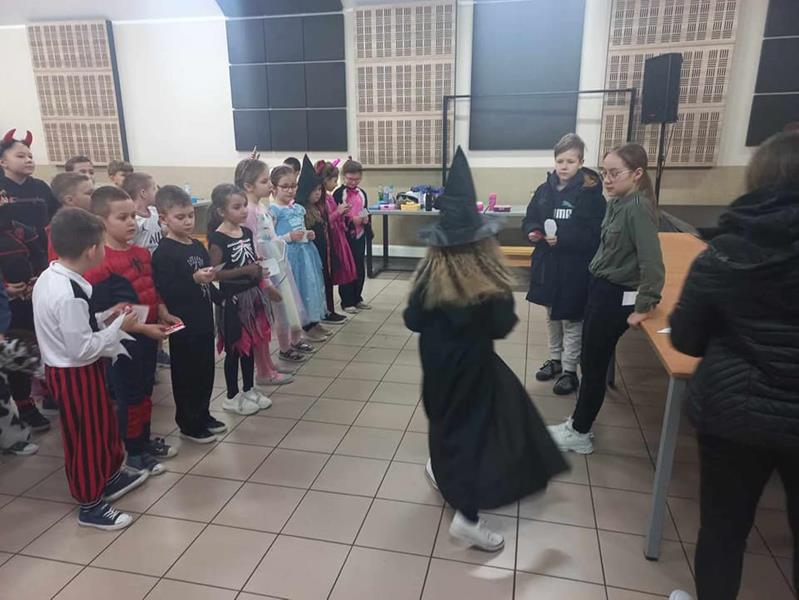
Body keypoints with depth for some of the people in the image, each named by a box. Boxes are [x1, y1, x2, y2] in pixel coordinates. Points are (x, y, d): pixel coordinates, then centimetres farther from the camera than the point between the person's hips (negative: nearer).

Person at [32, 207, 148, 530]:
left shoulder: (49, 278, 0)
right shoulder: (68, 295, -30)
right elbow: (82, 349, -27)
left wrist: (105, 319, 2)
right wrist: (118, 327, -17)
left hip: (65, 368, 10)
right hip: (75, 374, -10)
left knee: (103, 424, 24)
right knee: (85, 436, 8)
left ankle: (111, 476, 45)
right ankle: (90, 505, 27)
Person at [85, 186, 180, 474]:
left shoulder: (142, 253, 5)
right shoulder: (99, 264, -20)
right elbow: (103, 315, -21)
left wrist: (164, 315, 1)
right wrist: (144, 328, -22)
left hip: (148, 336, 8)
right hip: (123, 341, -8)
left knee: (145, 391, 20)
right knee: (129, 396, 7)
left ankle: (145, 440, 38)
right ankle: (134, 452, 24)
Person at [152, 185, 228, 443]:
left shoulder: (198, 247, 9)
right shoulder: (163, 253, -14)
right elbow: (166, 292, -22)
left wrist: (219, 294, 12)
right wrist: (194, 280, -31)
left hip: (204, 321, 8)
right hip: (183, 325, -7)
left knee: (206, 370, 17)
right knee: (186, 373, 6)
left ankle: (203, 415, 34)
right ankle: (188, 424, 21)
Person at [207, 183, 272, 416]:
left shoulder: (247, 233, 6)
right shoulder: (217, 238, -15)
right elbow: (216, 273, -19)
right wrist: (246, 270, -23)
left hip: (252, 295, 7)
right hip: (232, 299, -7)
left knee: (250, 345, 15)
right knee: (234, 349, 5)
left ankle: (249, 390, 30)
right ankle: (232, 397, 20)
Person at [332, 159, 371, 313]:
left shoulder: (362, 193, 11)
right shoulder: (338, 193, -7)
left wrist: (366, 219, -2)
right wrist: (351, 220, -22)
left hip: (360, 235, 6)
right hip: (345, 236, -6)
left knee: (360, 269, 11)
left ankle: (357, 298, 24)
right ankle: (347, 302, 9)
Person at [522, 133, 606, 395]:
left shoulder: (590, 193, -13)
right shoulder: (544, 189, 2)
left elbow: (595, 234, -17)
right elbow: (529, 220, 10)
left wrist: (563, 239, -27)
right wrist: (532, 231, -11)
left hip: (575, 268, -5)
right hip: (547, 264, 6)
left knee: (571, 320, 7)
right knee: (552, 316, 19)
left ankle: (570, 370, 20)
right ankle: (555, 360, 37)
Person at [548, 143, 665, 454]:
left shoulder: (638, 207, -22)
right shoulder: (616, 202, 4)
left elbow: (652, 263, -26)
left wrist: (644, 307, -21)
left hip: (617, 296, -9)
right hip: (600, 287, 9)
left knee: (593, 365, 3)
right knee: (589, 360, 17)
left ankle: (579, 435, 19)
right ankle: (579, 423, 33)